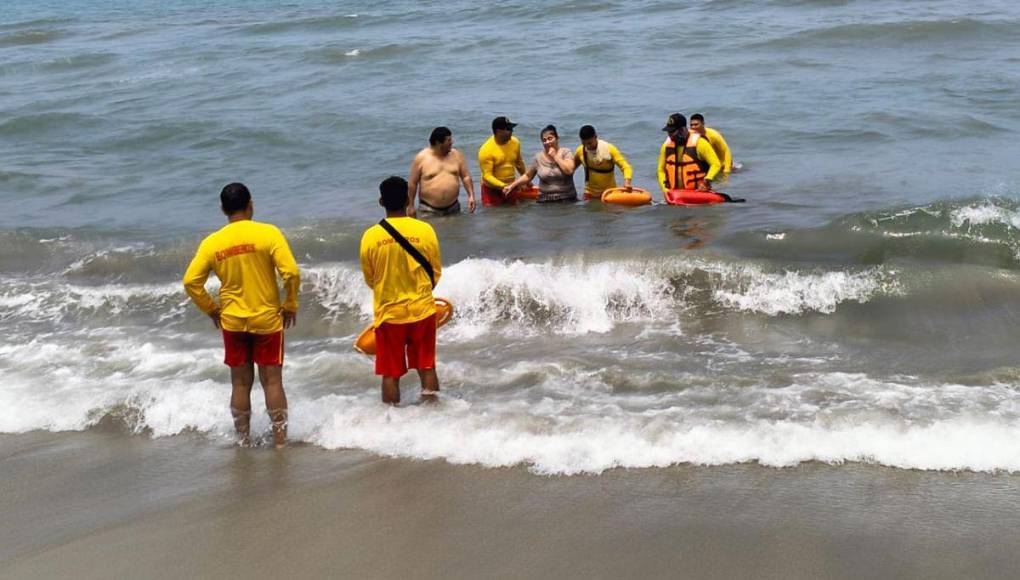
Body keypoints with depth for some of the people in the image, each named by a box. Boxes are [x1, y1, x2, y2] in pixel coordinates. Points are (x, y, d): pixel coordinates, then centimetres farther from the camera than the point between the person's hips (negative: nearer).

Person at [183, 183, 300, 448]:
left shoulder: (212, 242, -4)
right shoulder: (268, 233, -11)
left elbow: (191, 281, -5)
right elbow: (291, 273, -17)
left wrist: (211, 309, 8)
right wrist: (290, 306, -2)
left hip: (232, 321, 2)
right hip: (268, 319, -2)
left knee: (240, 383, 11)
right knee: (272, 382, 5)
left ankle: (244, 441, 18)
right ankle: (280, 440, 8)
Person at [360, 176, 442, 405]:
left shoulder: (370, 236, -10)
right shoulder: (425, 230, -10)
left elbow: (369, 279, 3)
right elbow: (436, 273, 2)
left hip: (388, 312, 0)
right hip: (422, 310, 1)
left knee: (391, 374, 9)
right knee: (426, 367, 13)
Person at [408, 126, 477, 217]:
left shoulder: (456, 155, 3)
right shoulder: (421, 158, -7)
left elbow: (466, 176, 7)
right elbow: (413, 183, -3)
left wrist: (471, 195, -5)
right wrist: (410, 206, -2)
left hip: (453, 208, 3)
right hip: (429, 209, -3)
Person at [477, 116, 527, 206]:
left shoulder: (515, 142, -3)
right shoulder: (486, 150, -20)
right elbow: (487, 176, -22)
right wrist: (502, 186, -36)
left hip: (511, 188, 5)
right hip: (492, 189, -5)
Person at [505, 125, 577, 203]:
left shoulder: (566, 152, -1)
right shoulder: (538, 157, 5)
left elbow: (569, 170, -17)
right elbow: (527, 176, 13)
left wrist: (555, 156, -11)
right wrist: (512, 186, 2)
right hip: (545, 201, 1)